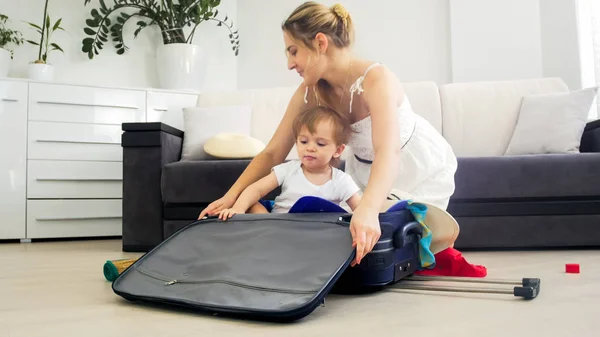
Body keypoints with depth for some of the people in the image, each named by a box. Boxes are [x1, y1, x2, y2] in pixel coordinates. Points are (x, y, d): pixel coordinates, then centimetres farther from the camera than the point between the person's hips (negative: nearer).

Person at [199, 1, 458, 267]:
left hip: (421, 165, -4)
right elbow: (272, 153, -17)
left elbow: (387, 152, -51)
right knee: (357, 233, 9)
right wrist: (232, 195, -28)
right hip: (366, 167, 5)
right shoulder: (309, 93, -19)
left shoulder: (376, 79, -36)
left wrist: (368, 209, -67)